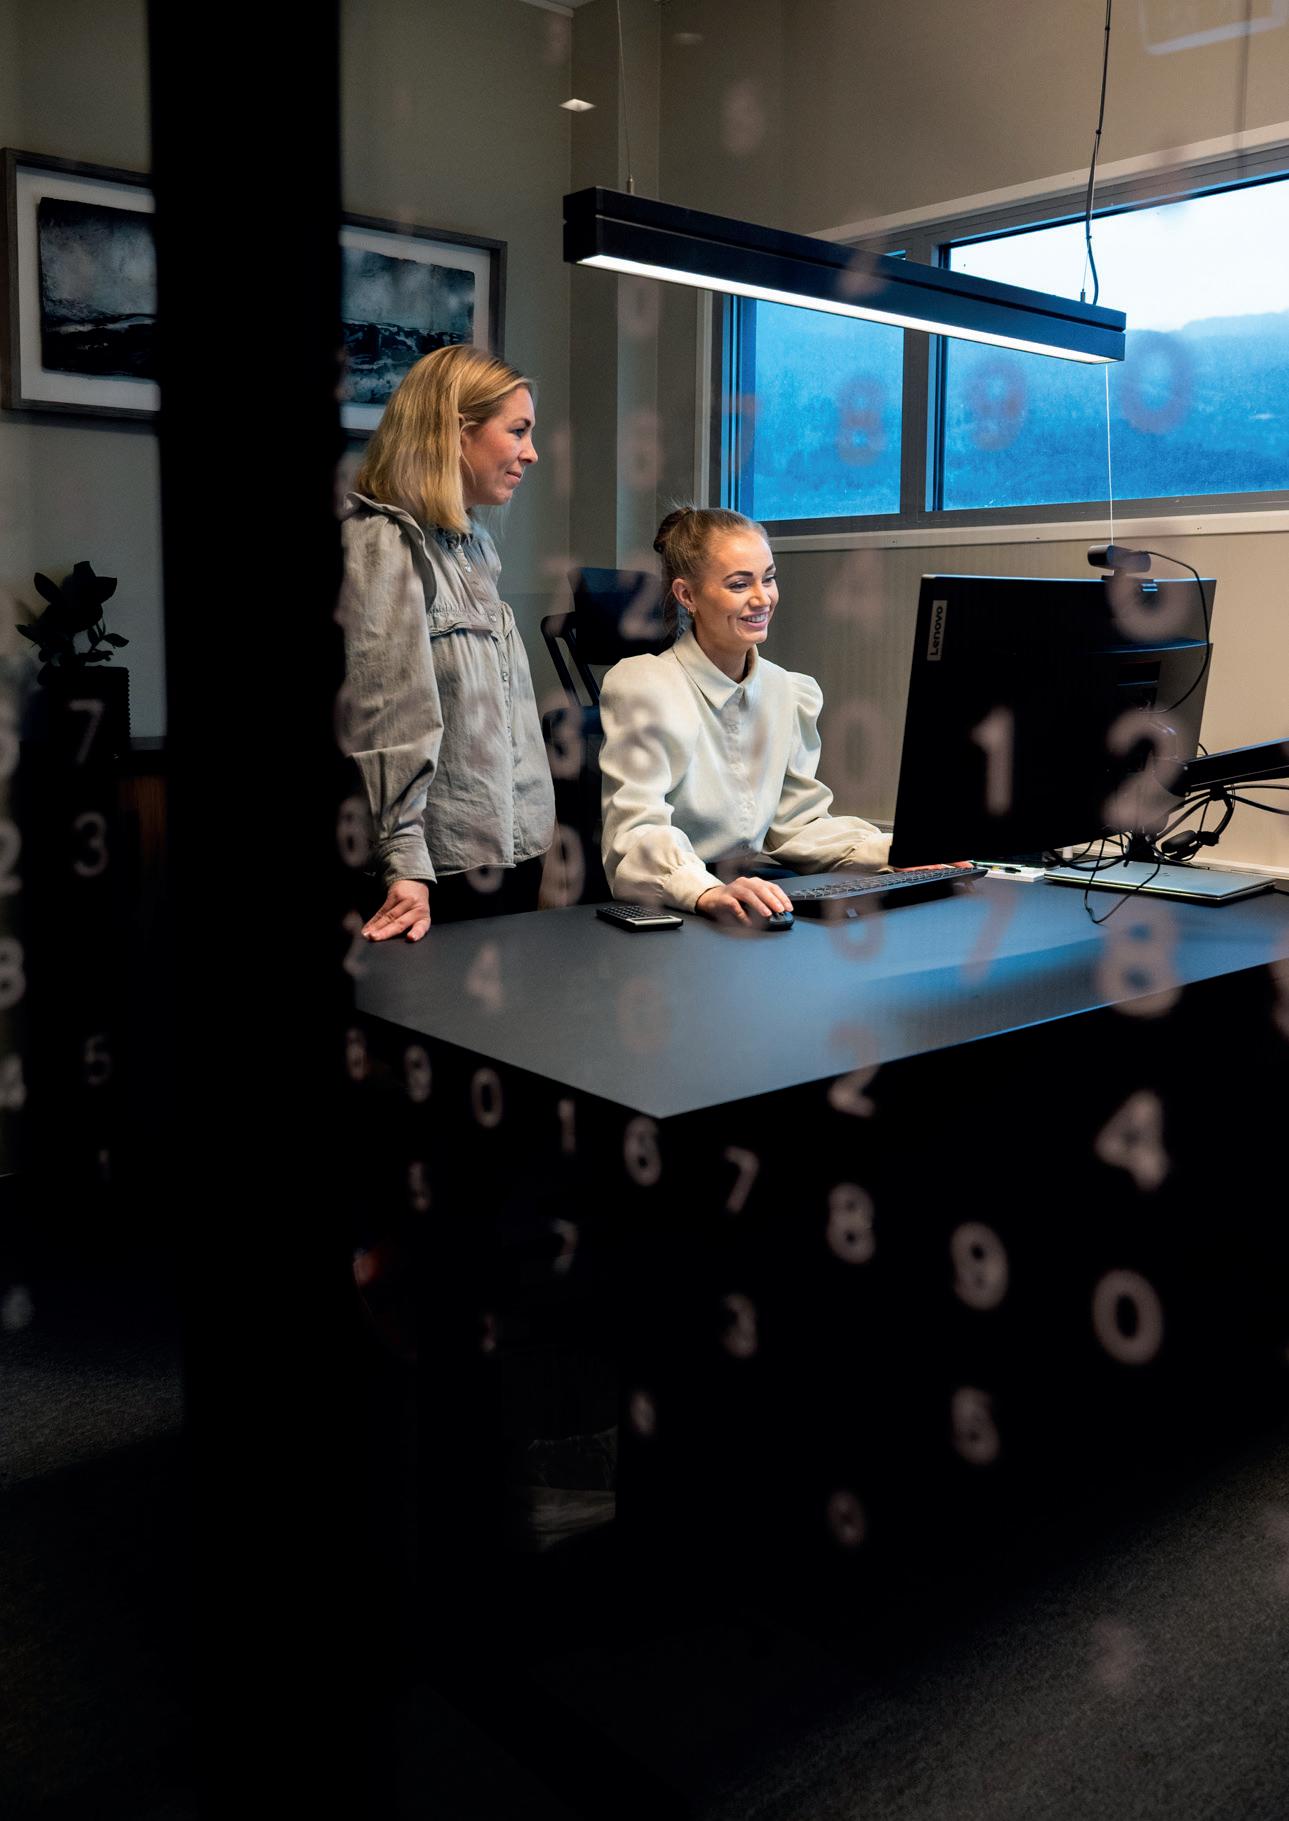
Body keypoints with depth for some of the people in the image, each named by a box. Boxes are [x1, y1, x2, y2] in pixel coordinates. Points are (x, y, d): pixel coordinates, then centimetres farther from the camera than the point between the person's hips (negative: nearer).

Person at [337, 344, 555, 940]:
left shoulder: (474, 542, 15)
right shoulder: (383, 542, -13)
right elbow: (388, 725, -20)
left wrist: (529, 830, 18)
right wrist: (404, 864, -24)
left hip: (515, 846, 9)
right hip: (447, 868, -8)